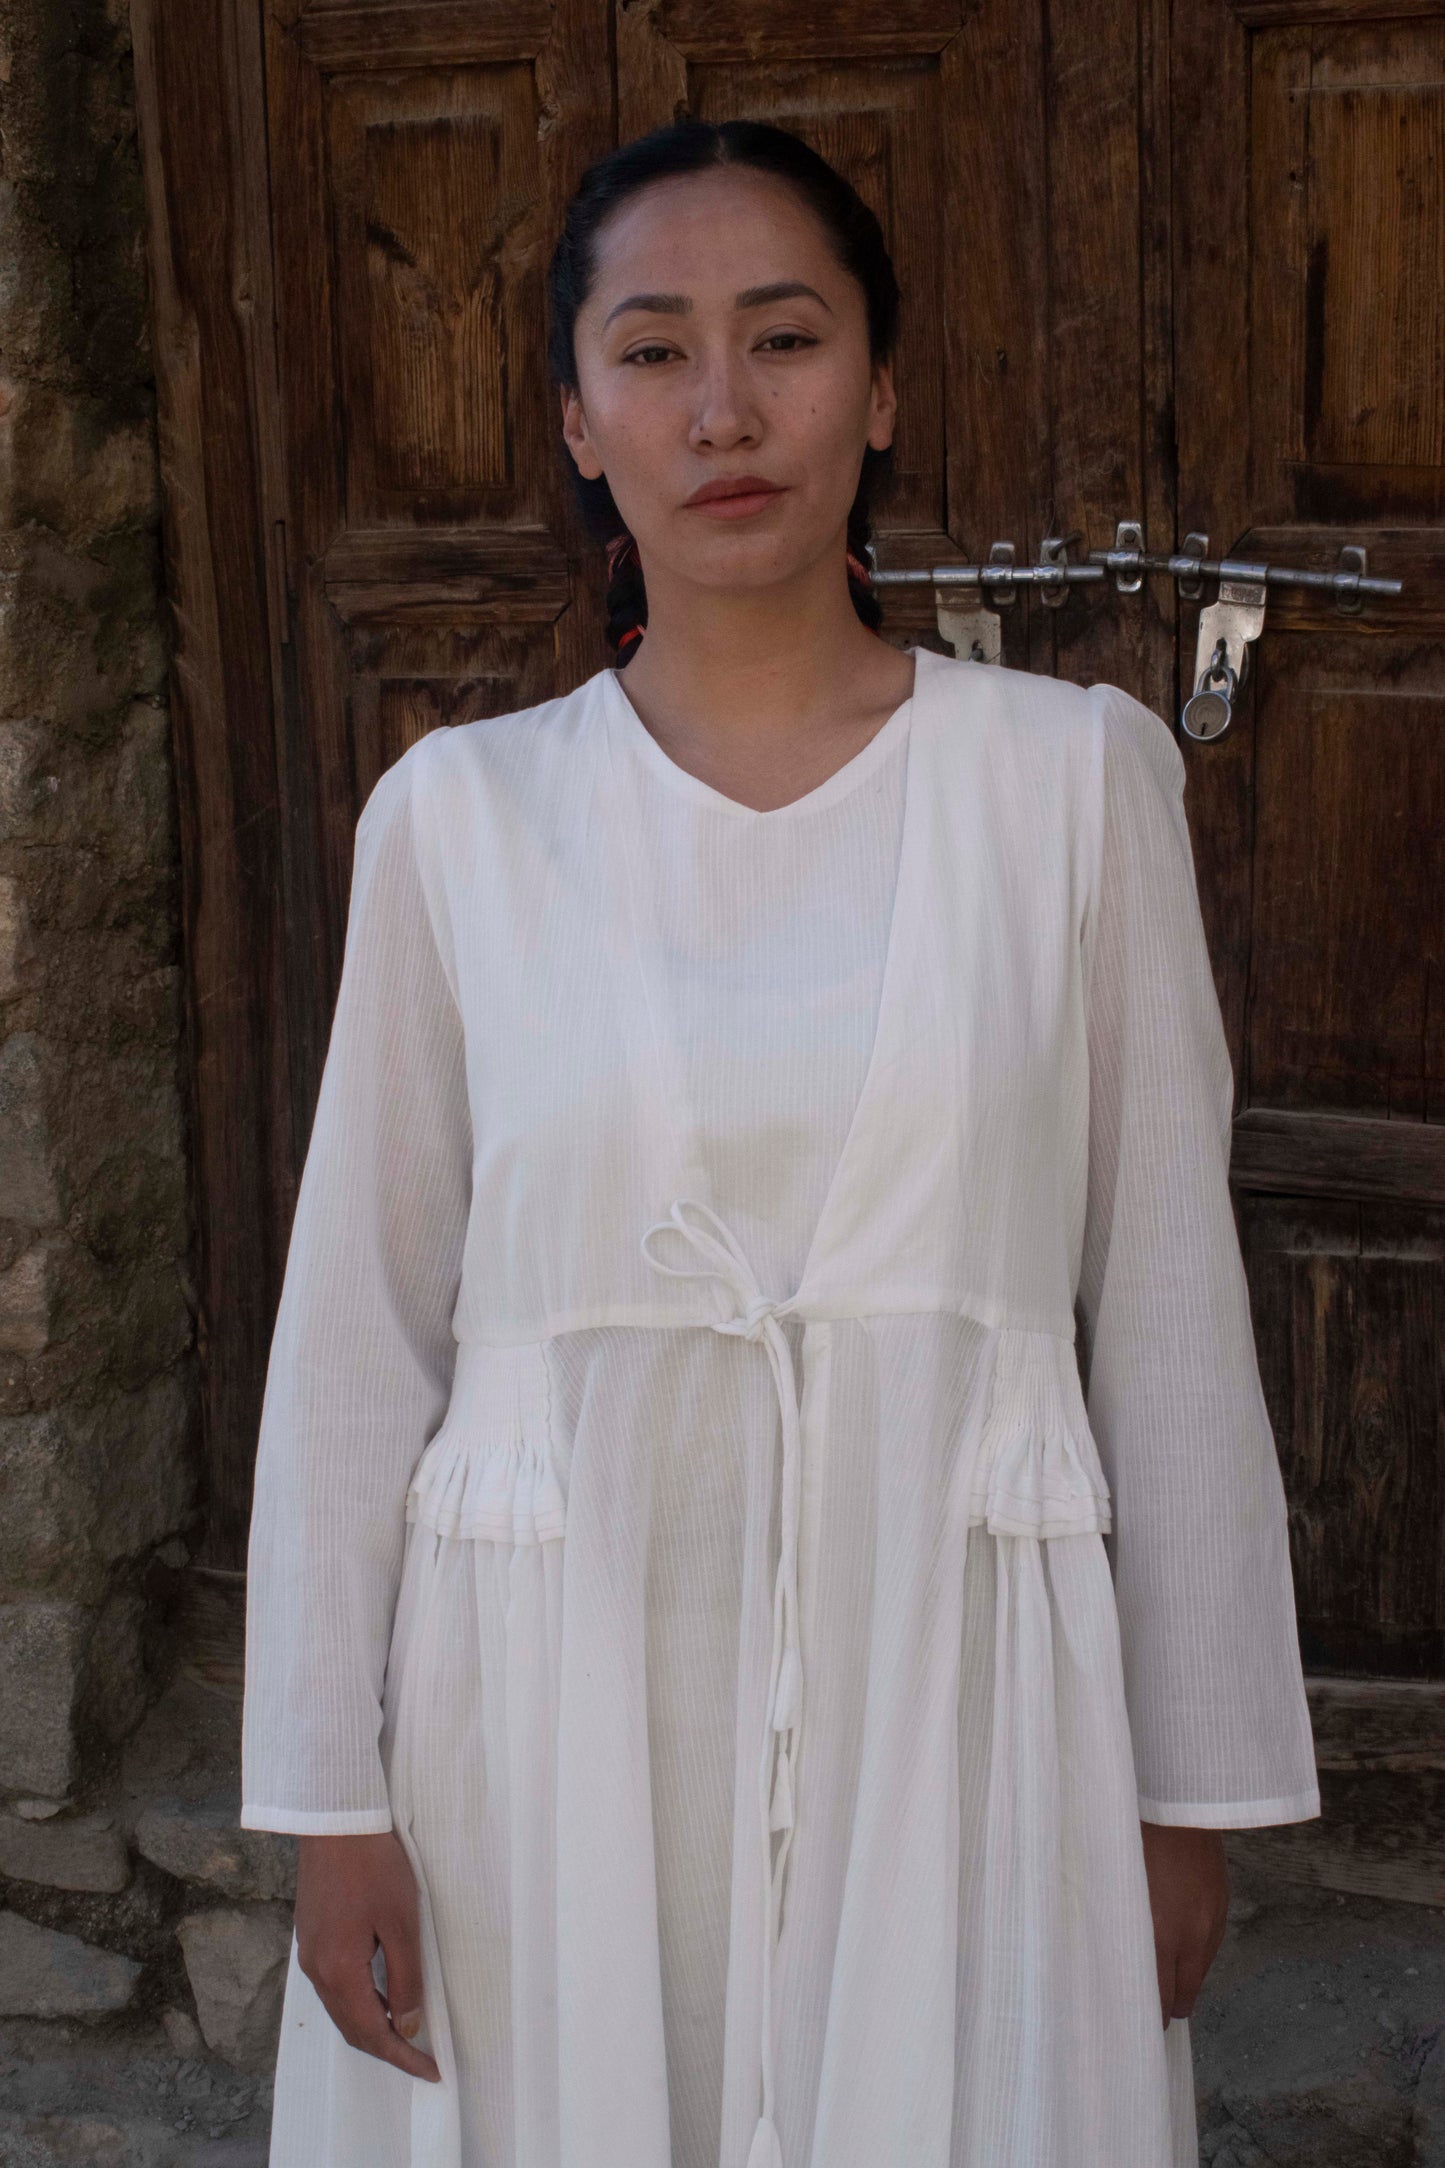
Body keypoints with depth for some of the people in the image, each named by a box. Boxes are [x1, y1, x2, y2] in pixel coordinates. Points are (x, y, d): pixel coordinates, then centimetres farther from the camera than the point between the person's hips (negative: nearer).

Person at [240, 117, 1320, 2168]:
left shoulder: (1075, 776, -3)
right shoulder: (460, 814, -2)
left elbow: (1171, 1308, 0)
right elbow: (361, 1327, 1)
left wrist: (1200, 1779, 2)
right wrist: (329, 1789, 2)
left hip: (948, 1692, 0)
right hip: (558, 1707, 1)